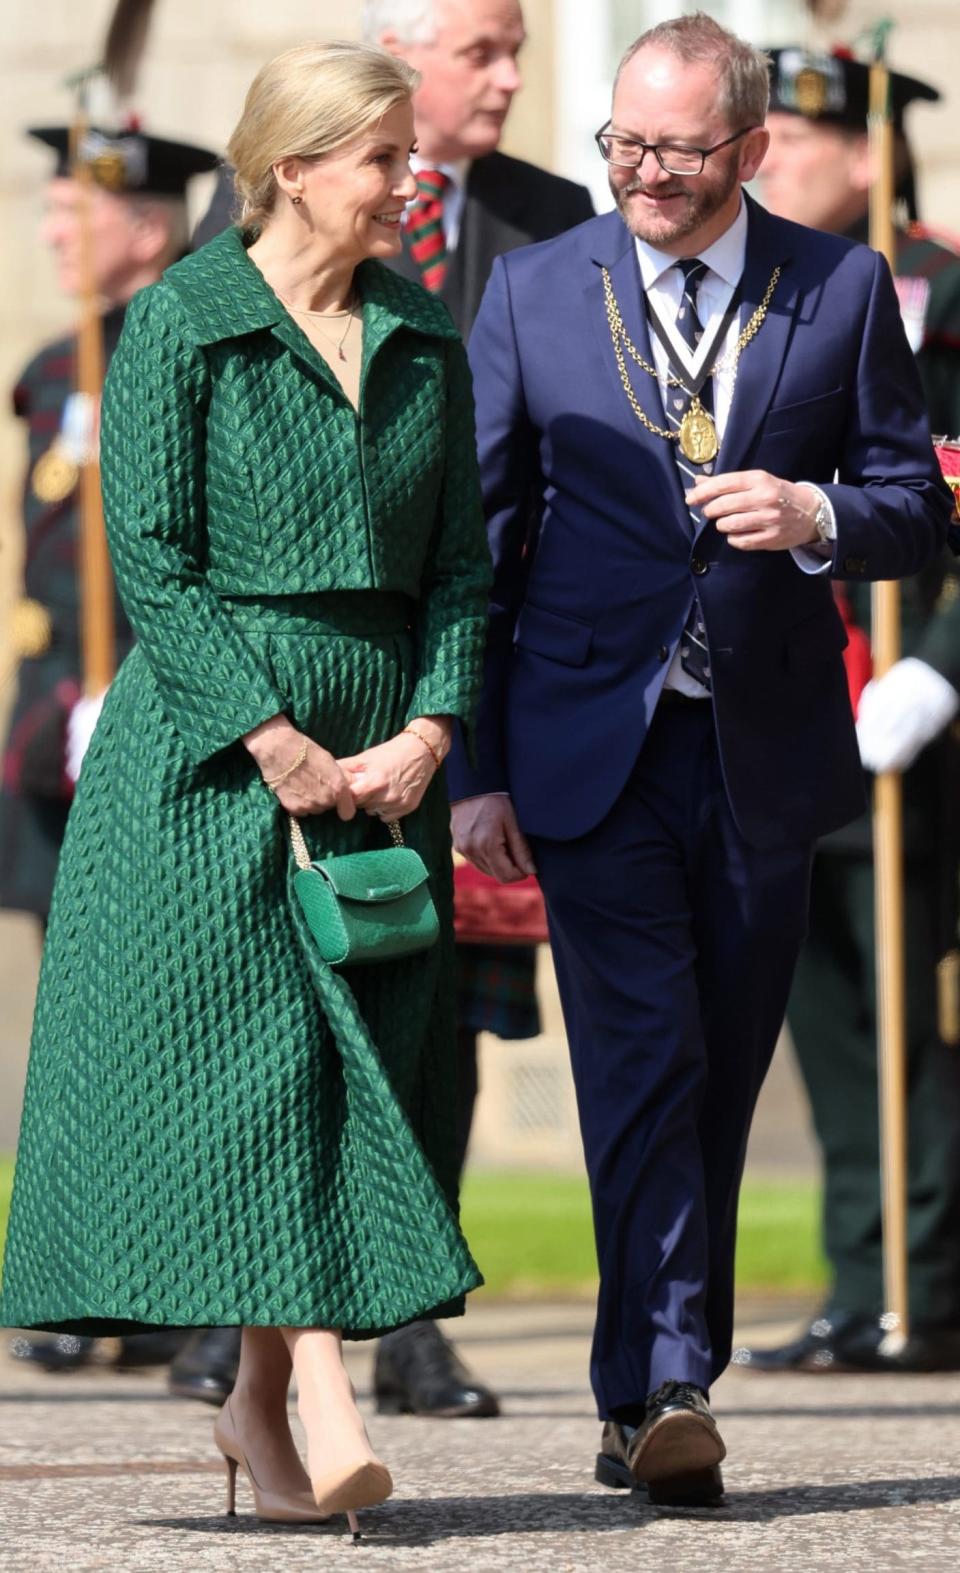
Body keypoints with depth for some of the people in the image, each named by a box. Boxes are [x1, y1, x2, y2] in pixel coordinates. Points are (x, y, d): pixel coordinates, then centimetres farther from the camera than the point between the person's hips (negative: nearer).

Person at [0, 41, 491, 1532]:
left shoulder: (425, 344, 11)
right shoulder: (180, 326, -4)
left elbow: (461, 564, 11)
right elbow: (153, 564, -9)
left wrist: (428, 735, -5)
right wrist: (280, 746, -15)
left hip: (383, 756, 5)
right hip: (209, 754, -5)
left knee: (369, 1065, 2)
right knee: (254, 1059, -12)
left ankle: (259, 1401, 11)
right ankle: (324, 1404, -19)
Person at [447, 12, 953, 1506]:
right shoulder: (534, 291, 3)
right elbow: (477, 538, 5)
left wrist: (817, 517, -17)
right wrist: (475, 766, 0)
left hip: (764, 749, 2)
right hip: (593, 749, -1)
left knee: (719, 1084, 7)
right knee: (642, 1061, -13)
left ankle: (652, 1392, 17)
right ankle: (665, 1392, -18)